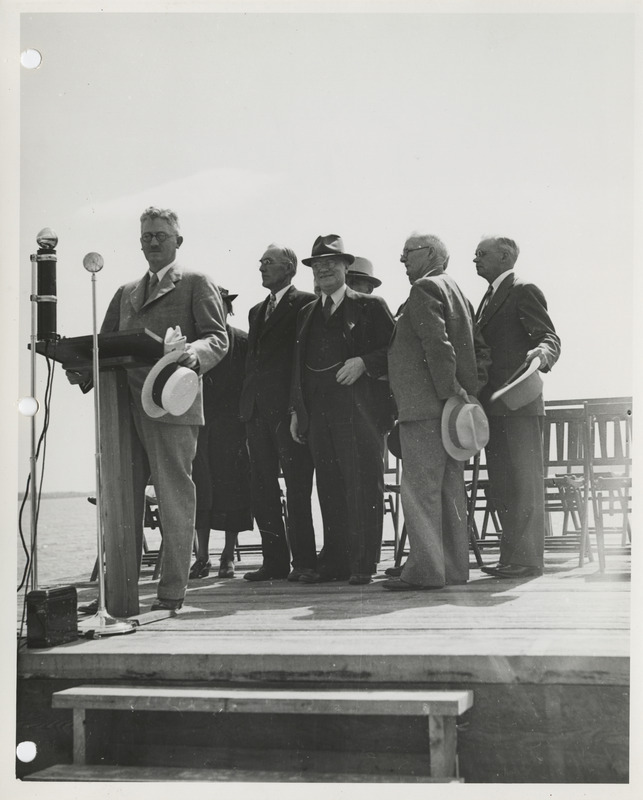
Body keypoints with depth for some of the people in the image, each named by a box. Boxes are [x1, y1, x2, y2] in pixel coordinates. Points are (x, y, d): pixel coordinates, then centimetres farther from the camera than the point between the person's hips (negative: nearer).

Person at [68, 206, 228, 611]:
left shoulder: (197, 284, 7)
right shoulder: (126, 292, 24)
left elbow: (218, 339, -3)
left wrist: (194, 353, -25)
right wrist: (84, 369, -1)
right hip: (125, 404, 6)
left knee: (174, 498, -4)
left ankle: (172, 590, 0)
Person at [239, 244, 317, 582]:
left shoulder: (305, 303, -1)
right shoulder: (257, 311, 22)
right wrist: (246, 402, 10)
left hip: (288, 406, -8)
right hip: (257, 408, 8)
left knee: (297, 488, -5)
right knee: (262, 488, 6)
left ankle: (304, 560, -1)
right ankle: (274, 560, 9)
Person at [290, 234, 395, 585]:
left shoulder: (370, 306, 4)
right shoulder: (307, 314, 20)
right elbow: (299, 365, 20)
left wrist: (364, 363, -16)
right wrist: (296, 410, 14)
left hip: (359, 410, -5)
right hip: (319, 414, 5)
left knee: (363, 488, -5)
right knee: (330, 490, 5)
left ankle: (363, 564, -1)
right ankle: (334, 561, 9)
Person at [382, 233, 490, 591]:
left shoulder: (425, 289, -8)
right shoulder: (457, 291, 22)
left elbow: (437, 344, -20)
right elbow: (481, 350, 22)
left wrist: (449, 391, -19)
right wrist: (472, 389, 14)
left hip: (426, 407, -10)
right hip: (452, 406, 10)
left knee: (420, 488, -9)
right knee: (450, 490, 10)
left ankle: (425, 570, -11)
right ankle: (454, 567, 14)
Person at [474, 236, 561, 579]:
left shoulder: (524, 291, -6)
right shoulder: (490, 297, 22)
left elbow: (550, 338, -13)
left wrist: (541, 354, -34)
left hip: (519, 404, -9)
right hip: (494, 406, 9)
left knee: (524, 483, -6)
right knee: (501, 485, 10)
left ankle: (527, 558, -3)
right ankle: (511, 556, 16)